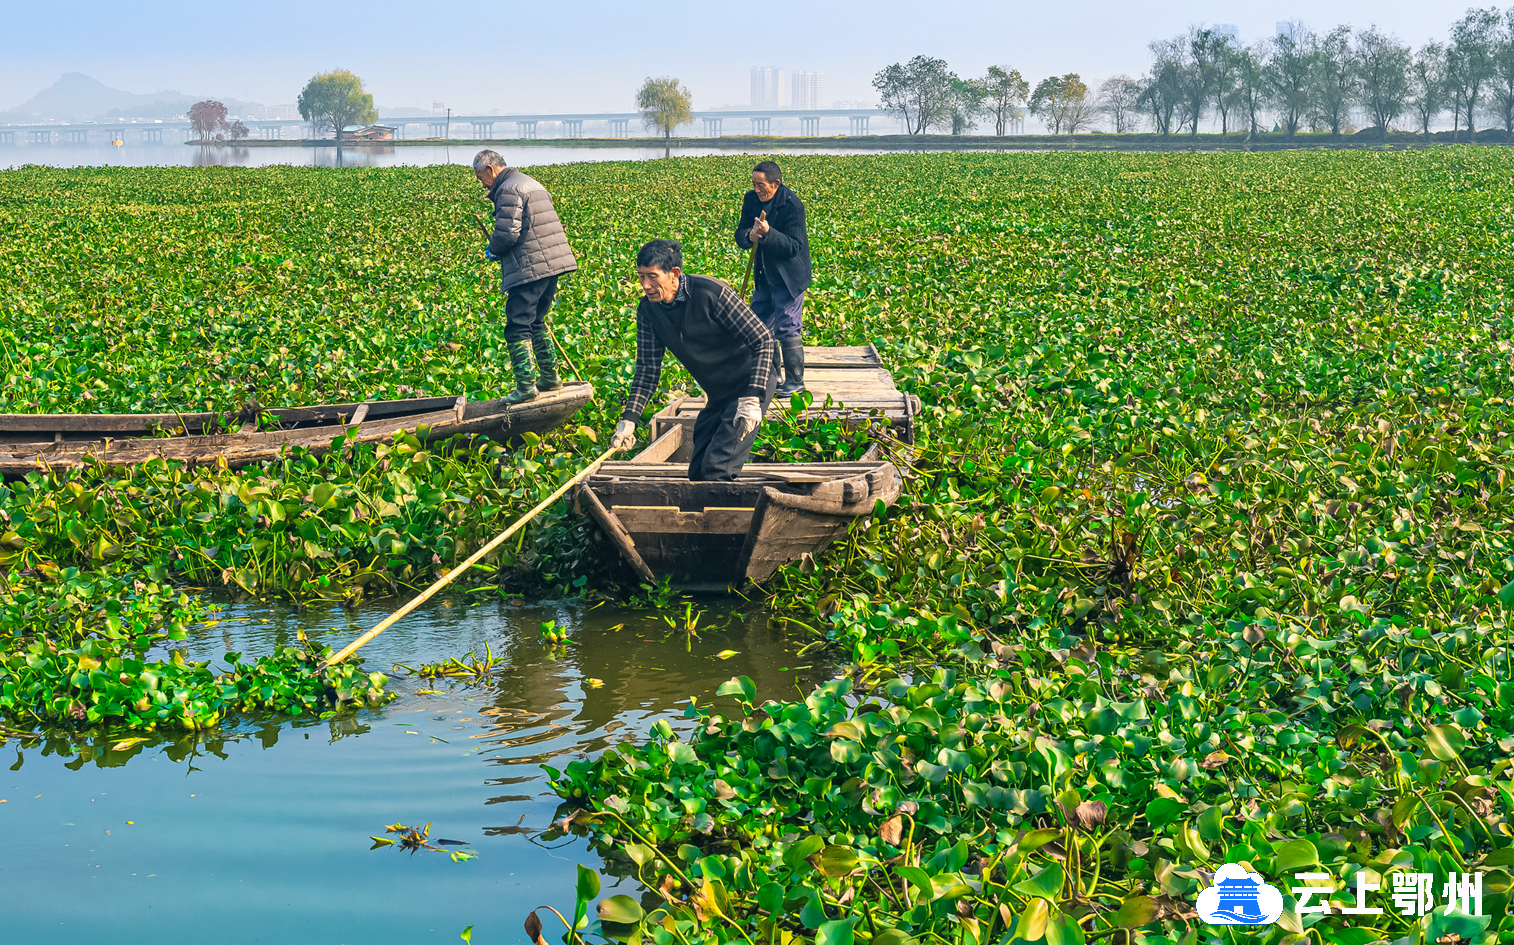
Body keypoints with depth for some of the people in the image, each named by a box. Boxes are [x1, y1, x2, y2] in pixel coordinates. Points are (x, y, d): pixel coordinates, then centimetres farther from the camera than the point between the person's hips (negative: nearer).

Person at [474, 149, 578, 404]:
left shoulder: (508, 190, -11)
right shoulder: (532, 184, 20)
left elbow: (506, 232, -20)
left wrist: (492, 251, 1)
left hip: (530, 269, -10)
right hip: (552, 263, 10)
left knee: (518, 328, -6)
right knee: (536, 322, 21)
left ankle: (526, 386, -8)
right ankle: (550, 377, 24)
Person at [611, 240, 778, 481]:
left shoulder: (711, 293, -24)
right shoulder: (648, 310, -5)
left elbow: (763, 340, -21)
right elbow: (647, 370, 1)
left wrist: (752, 399, -29)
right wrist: (629, 420, -12)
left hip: (753, 382, -7)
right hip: (717, 395, 7)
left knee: (716, 469, -19)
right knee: (697, 472, 6)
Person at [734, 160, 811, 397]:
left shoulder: (792, 205, -20)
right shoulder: (752, 200, 1)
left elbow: (794, 246, -24)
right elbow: (740, 234, 3)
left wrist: (768, 233, -37)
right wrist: (749, 236, -22)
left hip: (789, 277, -8)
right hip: (764, 276, 8)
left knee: (787, 329, -7)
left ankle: (795, 382, 4)